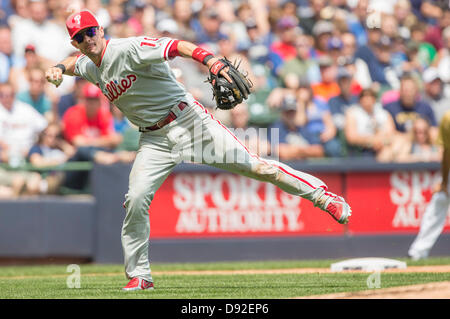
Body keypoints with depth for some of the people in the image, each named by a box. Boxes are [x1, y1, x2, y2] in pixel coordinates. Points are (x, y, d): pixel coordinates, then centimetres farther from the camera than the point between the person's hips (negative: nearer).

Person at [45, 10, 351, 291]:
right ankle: (139, 276, 2)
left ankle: (322, 195, -2)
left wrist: (210, 59, -46)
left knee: (249, 164, -11)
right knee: (136, 200, -10)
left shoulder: (128, 49, -16)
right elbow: (75, 62, 33)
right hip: (154, 139, 6)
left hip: (187, 120, -6)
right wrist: (58, 69, 9)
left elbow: (177, 46, -28)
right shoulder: (89, 67, 8)